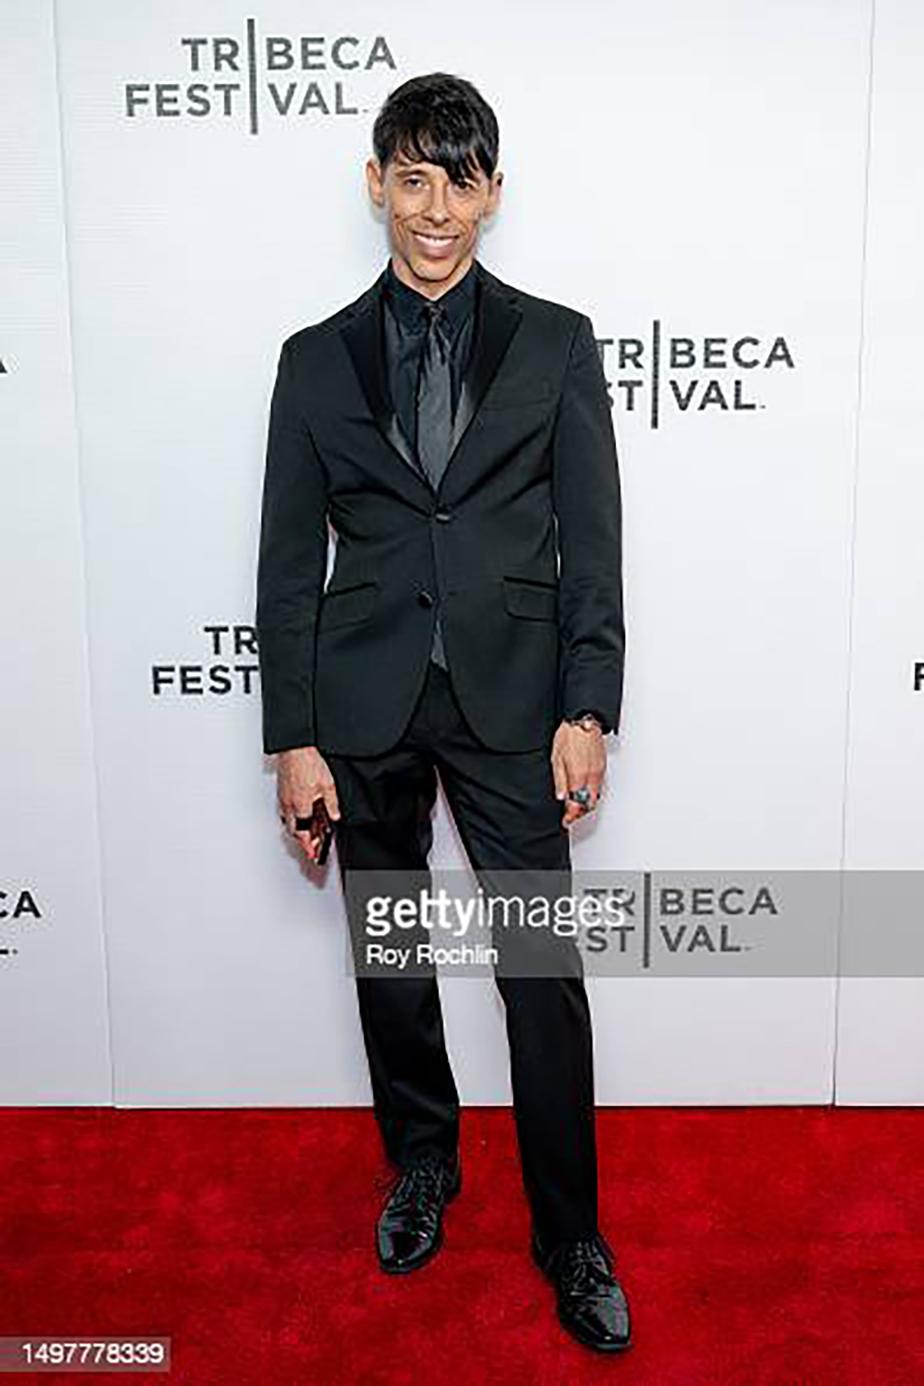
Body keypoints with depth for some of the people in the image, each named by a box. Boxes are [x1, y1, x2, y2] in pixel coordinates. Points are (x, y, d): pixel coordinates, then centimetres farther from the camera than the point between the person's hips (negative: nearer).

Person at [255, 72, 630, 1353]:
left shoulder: (555, 344, 4)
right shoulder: (317, 360, 6)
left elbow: (592, 541, 1)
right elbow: (290, 563, 4)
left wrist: (587, 709, -8)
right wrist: (295, 739, -1)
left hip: (510, 700, -1)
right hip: (366, 707, 2)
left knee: (545, 973, 2)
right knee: (391, 961, 14)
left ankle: (570, 1236, 21)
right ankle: (422, 1167, 38)